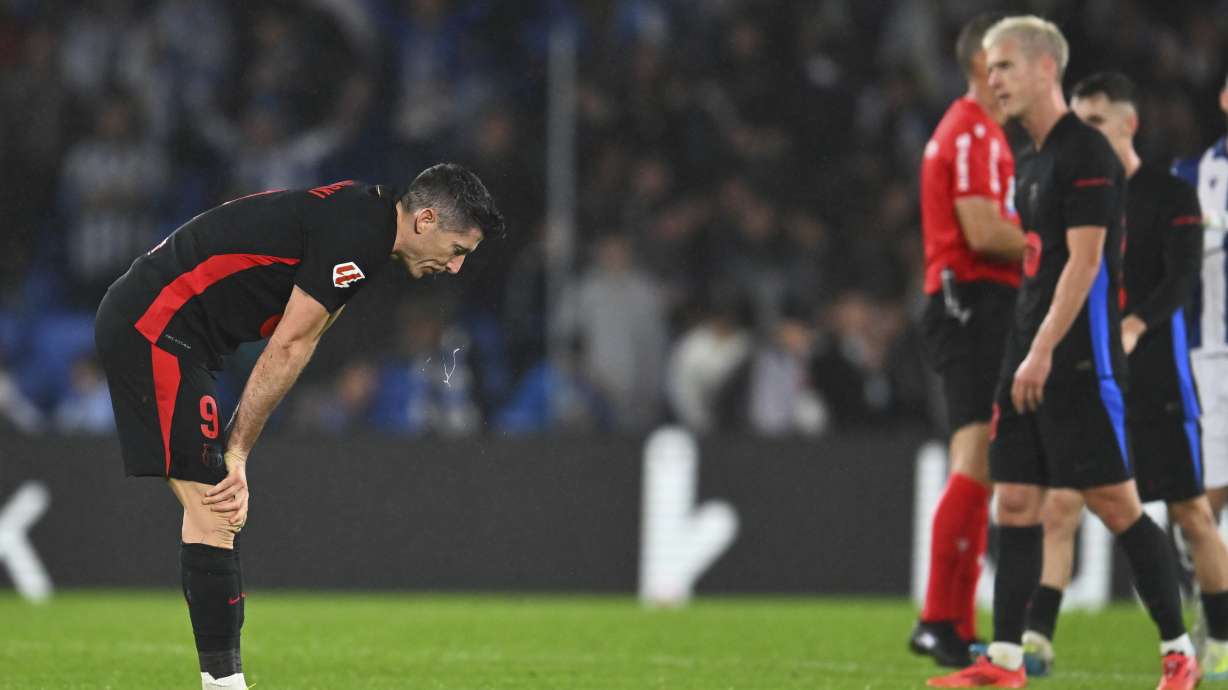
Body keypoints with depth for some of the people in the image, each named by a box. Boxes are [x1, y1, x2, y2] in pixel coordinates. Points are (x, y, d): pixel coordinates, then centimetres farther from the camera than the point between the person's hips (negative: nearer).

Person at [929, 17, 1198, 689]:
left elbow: (1084, 261, -18)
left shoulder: (1086, 152, -12)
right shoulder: (1029, 159, 16)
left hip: (1079, 357, -9)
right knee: (1015, 501, 5)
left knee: (1115, 500, -7)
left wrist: (1044, 351, -22)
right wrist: (1025, 352, 16)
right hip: (1030, 354, 9)